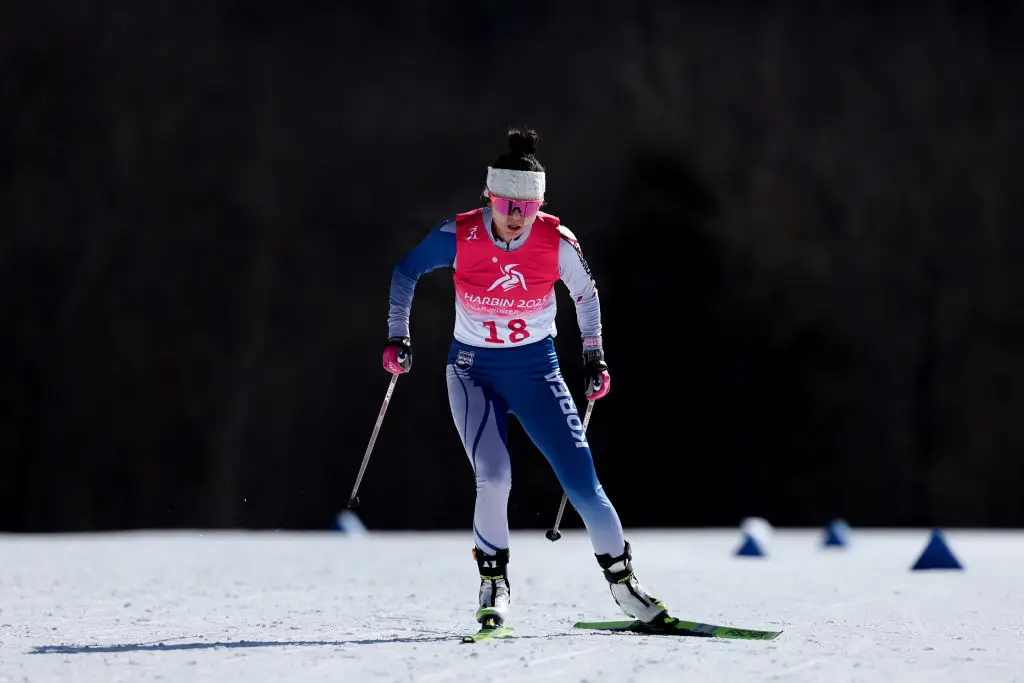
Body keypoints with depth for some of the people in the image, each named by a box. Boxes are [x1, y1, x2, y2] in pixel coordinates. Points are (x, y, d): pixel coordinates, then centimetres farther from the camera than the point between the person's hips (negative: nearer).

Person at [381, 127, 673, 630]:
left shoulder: (557, 243, -14)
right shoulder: (459, 236, -16)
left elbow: (586, 295, 7)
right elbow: (405, 271, 2)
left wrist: (594, 358, 8)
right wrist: (398, 336, -2)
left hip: (537, 371, 1)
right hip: (473, 371, -1)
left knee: (581, 480, -6)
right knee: (493, 477, -21)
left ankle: (622, 581, 12)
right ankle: (493, 584, -1)